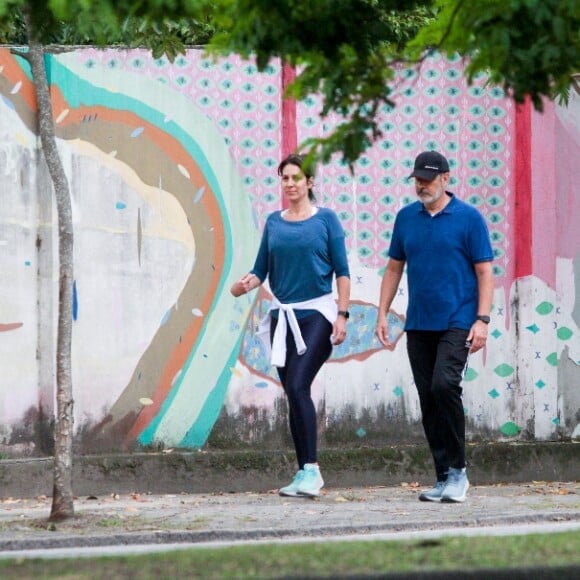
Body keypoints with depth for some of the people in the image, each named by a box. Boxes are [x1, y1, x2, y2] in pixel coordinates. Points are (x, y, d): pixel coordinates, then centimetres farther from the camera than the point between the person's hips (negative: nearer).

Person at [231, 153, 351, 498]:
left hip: (316, 314, -5)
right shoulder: (274, 222, 10)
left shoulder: (325, 219, -1)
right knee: (293, 393, 5)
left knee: (298, 386, -18)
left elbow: (342, 271, -2)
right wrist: (246, 284, -13)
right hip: (283, 315, 5)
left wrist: (342, 315, -9)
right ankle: (306, 474, 11)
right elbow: (262, 269, 9)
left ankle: (311, 469, -15)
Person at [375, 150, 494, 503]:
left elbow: (485, 272, -4)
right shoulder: (406, 218, 10)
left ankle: (458, 470, -9)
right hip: (419, 325, 5)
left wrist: (482, 320, -12)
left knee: (444, 385, -21)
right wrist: (382, 314, 9)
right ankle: (444, 478, 11)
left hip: (457, 322, -5)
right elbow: (394, 268, 16)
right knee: (428, 399, 4)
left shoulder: (469, 218, -3)